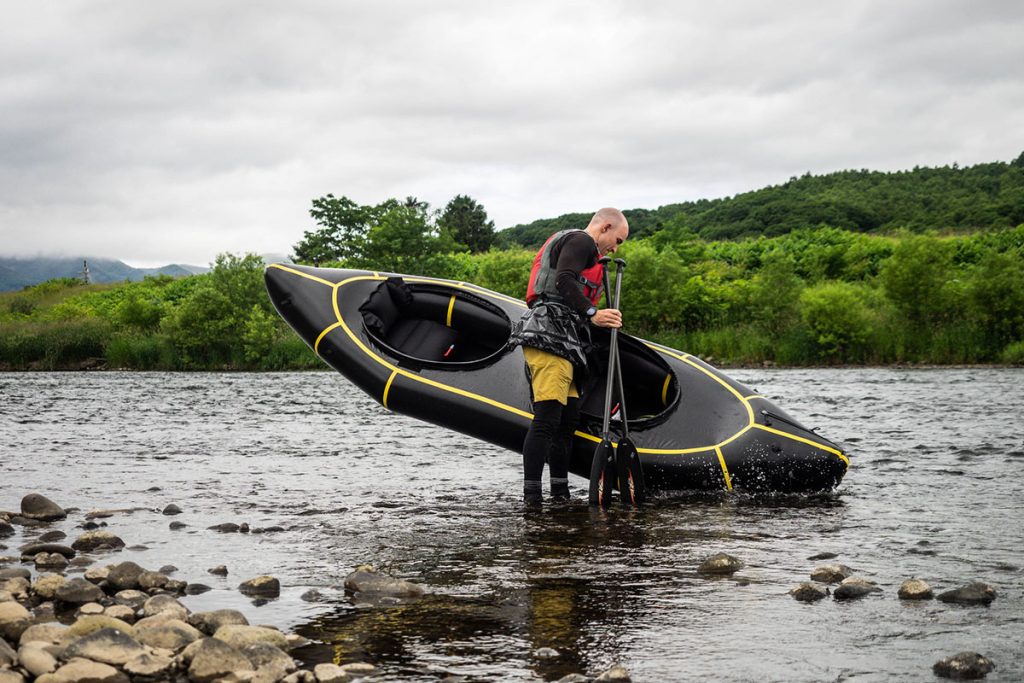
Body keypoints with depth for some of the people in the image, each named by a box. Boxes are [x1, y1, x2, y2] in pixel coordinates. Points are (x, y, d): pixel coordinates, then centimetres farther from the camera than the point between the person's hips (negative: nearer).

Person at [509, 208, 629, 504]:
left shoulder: (563, 240, 33)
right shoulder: (582, 240, 0)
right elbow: (564, 281, -18)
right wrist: (593, 314, -26)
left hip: (561, 345, 11)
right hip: (549, 338, -11)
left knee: (568, 418, 7)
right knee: (547, 418, -16)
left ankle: (561, 494, 9)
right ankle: (531, 496, -21)